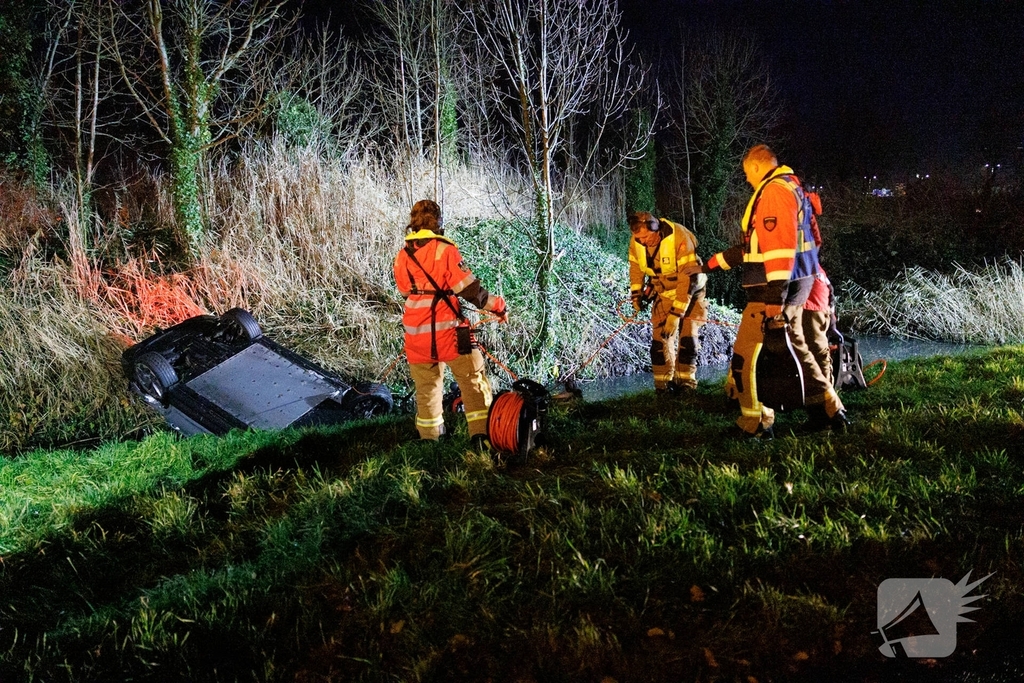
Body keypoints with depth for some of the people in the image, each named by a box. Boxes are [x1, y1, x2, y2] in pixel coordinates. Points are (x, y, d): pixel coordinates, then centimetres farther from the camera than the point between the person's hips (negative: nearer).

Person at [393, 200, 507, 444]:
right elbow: (469, 288, -13)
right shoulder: (444, 249, -10)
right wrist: (498, 306, -3)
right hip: (447, 329, -5)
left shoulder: (402, 256, 5)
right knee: (473, 380, 4)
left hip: (416, 333, 5)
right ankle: (481, 433, -1)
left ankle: (429, 437, 22)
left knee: (426, 386, 15)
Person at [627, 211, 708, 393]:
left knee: (688, 335, -12)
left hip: (689, 290, -4)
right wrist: (636, 293, -5)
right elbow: (636, 267, 6)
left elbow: (689, 278, -33)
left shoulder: (680, 238, -33)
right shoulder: (636, 242, -15)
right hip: (663, 292, 4)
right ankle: (663, 383, 3)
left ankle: (685, 381, 1)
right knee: (660, 337, -5)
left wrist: (676, 313, -34)